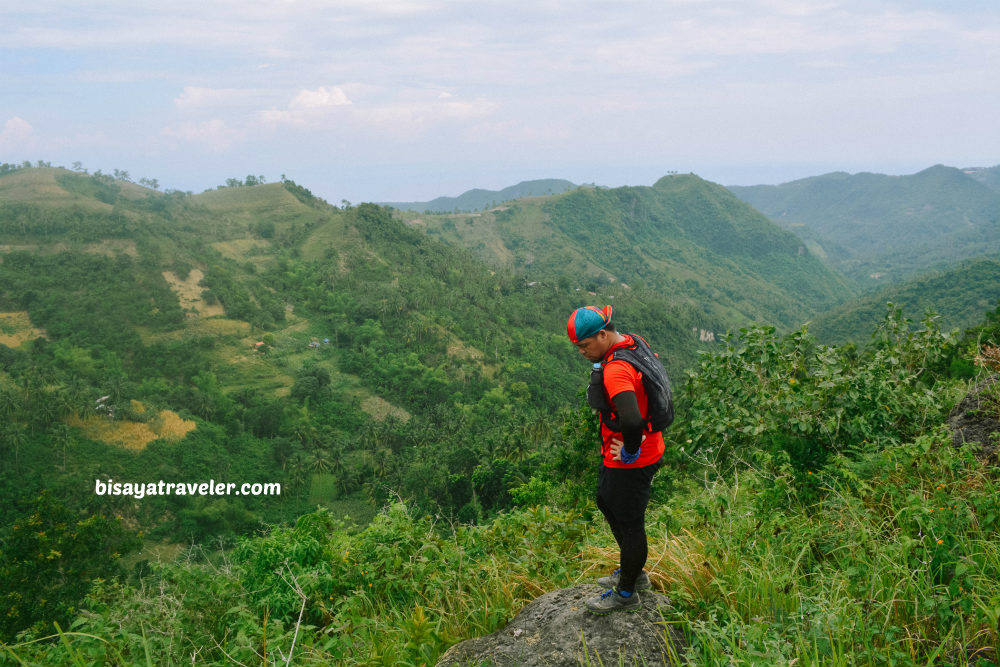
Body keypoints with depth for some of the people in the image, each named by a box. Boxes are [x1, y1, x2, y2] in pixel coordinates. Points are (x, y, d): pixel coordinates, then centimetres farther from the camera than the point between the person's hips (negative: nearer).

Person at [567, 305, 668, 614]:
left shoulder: (616, 370, -32)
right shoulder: (633, 341, -1)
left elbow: (630, 420, -46)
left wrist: (630, 451, -25)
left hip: (631, 462, -10)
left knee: (629, 522, 7)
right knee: (606, 502, 27)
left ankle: (626, 594, 28)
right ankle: (633, 572, 43)